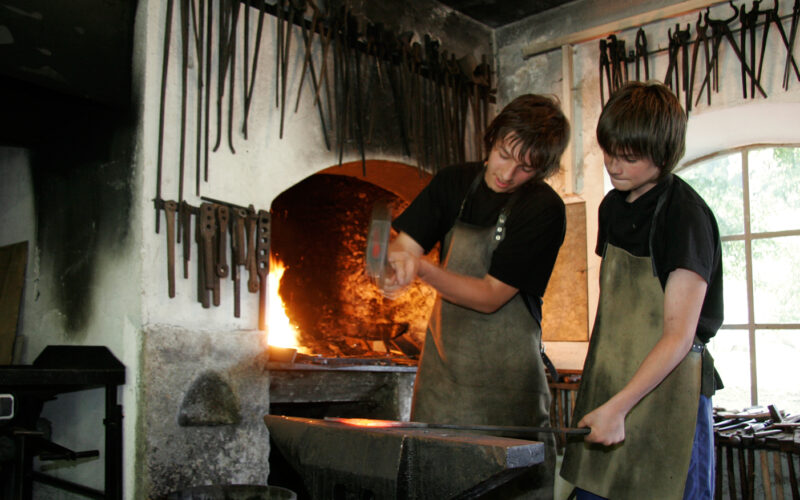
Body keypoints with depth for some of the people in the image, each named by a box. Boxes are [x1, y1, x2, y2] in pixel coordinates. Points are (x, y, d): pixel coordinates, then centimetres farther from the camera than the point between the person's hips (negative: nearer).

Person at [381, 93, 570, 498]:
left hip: (505, 373, -4)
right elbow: (403, 243, 0)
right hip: (441, 360, 4)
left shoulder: (545, 210, -12)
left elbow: (490, 296, -15)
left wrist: (422, 268, -28)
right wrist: (397, 260, -24)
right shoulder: (454, 183, 5)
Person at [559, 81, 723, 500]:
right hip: (606, 388, 7)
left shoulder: (686, 215, -13)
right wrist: (601, 400, 15)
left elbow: (678, 336, -17)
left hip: (666, 389, -7)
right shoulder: (613, 206, 11)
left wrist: (618, 406, -22)